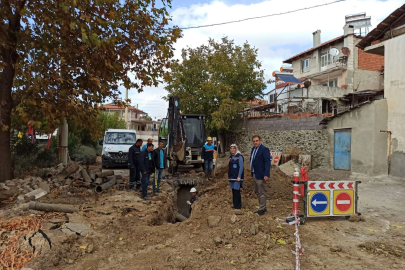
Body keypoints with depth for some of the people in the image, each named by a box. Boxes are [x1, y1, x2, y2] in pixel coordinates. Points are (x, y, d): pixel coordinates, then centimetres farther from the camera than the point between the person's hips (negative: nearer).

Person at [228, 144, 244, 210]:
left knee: (237, 191, -5)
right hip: (232, 176, 7)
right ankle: (235, 205, 18)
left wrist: (239, 176, -18)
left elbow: (241, 167, -13)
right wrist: (229, 176, 16)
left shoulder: (239, 156, -10)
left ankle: (238, 206, 3)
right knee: (233, 191, 10)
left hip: (237, 177, -7)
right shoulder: (231, 157, 12)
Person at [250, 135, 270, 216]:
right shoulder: (253, 149, 12)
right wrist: (252, 171, 11)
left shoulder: (264, 149, -14)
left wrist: (266, 174, -24)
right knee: (257, 192, 18)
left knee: (261, 193, 0)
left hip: (261, 175, -9)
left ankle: (261, 209, 12)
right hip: (254, 174, 9)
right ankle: (263, 208, 31)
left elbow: (267, 162, -18)